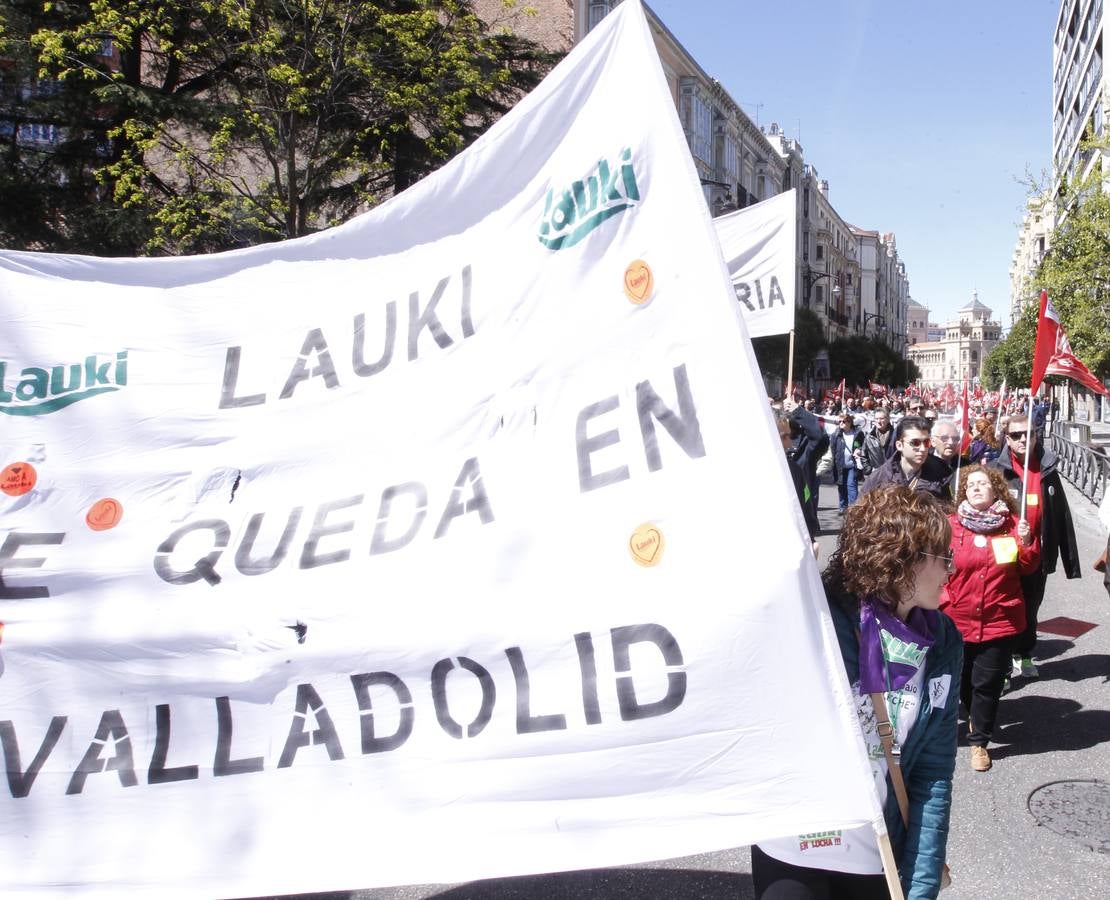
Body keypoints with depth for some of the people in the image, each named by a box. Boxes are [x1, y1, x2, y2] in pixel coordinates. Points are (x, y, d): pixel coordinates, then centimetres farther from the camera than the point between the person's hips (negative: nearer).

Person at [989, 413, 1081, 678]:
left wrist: (1070, 559, 2)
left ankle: (1024, 656, 38)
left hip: (1038, 556, 4)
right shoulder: (996, 470, -11)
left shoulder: (1047, 470, 1)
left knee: (1030, 609, 20)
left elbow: (1063, 517, 3)